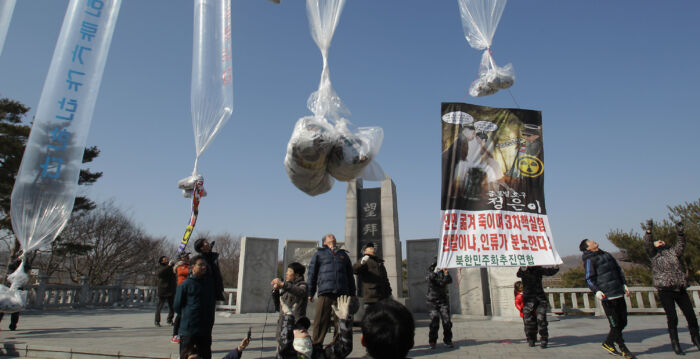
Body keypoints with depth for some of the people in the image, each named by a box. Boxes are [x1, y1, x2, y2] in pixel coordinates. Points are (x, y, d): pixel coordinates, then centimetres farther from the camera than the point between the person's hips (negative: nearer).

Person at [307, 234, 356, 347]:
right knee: (321, 321, -7)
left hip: (342, 293, 3)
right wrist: (310, 293, 5)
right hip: (325, 292, -3)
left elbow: (350, 275, 26)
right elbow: (312, 273, 12)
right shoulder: (319, 253, 17)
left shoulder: (343, 254, 25)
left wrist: (352, 294, 20)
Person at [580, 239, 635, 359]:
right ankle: (624, 349, 12)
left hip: (619, 293, 8)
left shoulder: (607, 255, 16)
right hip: (607, 296, -8)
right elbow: (589, 279, -11)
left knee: (623, 322, 12)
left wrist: (624, 284, 18)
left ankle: (608, 343, 27)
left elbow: (618, 270, 25)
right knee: (615, 324, -3)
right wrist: (596, 291, -24)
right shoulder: (590, 260, -7)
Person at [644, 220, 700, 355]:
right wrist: (649, 231, -23)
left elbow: (681, 246, -1)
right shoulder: (653, 253, 9)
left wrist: (680, 233, -17)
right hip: (665, 290, -3)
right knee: (672, 318, -3)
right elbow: (647, 244, -9)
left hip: (680, 289, 3)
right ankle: (675, 343, 11)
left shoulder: (673, 251, 17)